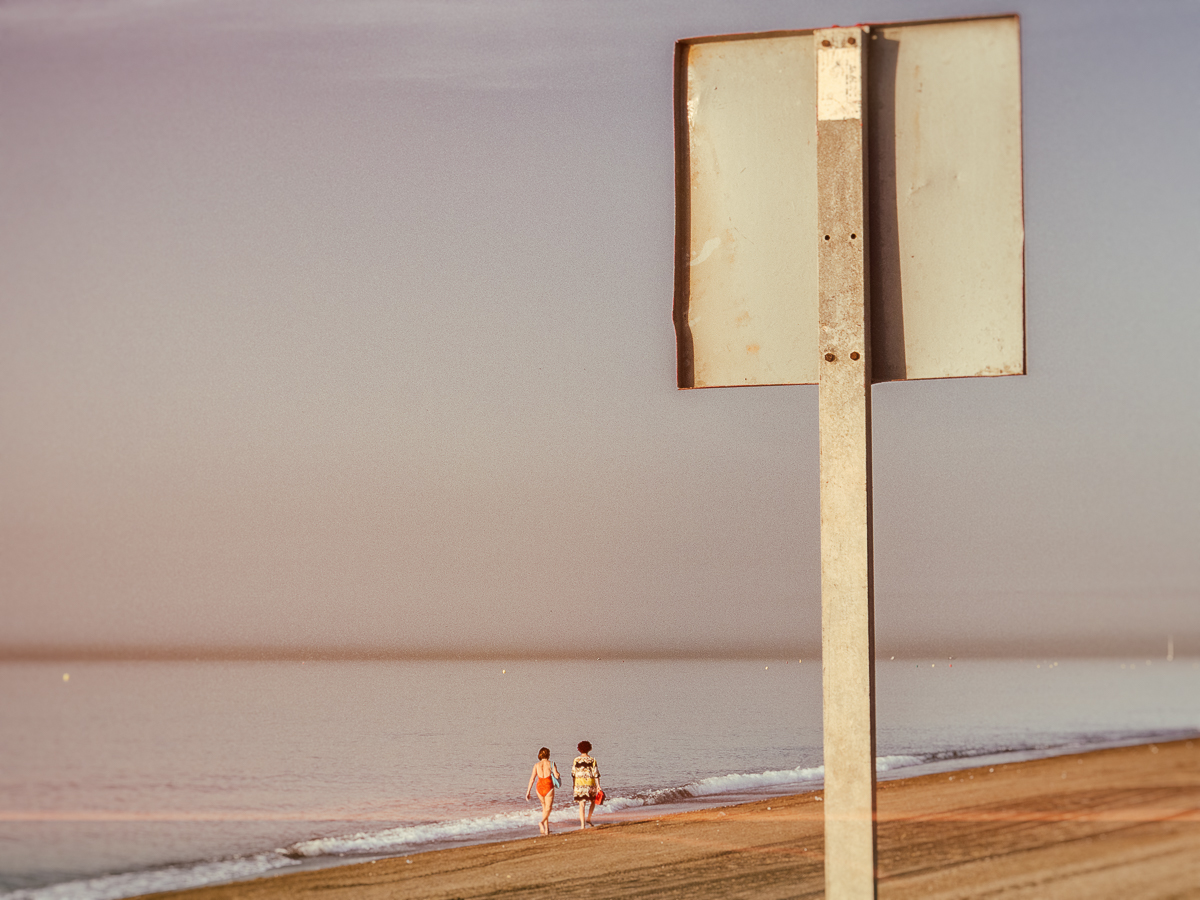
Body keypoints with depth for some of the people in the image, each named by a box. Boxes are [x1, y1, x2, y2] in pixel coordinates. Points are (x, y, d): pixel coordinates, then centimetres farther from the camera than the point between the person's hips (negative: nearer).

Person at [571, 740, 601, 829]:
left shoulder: (576, 760, 0)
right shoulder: (592, 761, -3)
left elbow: (573, 773, 6)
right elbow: (596, 774, -6)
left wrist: (574, 784, 18)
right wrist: (598, 785, -3)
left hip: (579, 784, 1)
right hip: (590, 784, -1)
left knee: (581, 804, -1)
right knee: (593, 801, 23)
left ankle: (582, 825, -7)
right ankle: (588, 819, 15)